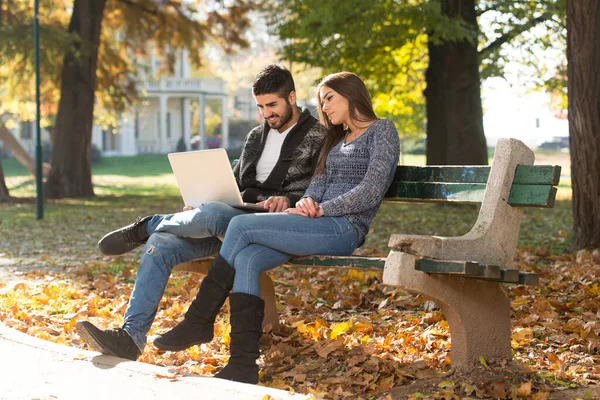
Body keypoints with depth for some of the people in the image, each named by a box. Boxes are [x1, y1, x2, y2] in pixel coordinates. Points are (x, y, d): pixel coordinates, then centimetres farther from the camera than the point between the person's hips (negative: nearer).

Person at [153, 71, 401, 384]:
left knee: (241, 225, -19)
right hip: (322, 225, 8)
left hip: (344, 227, -8)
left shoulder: (381, 131, 2)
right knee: (247, 259, -19)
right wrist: (307, 201, -7)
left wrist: (320, 210, -13)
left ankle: (200, 321, -10)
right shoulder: (337, 140, 28)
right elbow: (320, 182, 16)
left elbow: (371, 191, -10)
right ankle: (244, 366, -26)